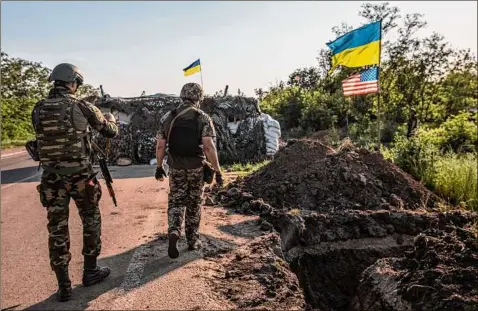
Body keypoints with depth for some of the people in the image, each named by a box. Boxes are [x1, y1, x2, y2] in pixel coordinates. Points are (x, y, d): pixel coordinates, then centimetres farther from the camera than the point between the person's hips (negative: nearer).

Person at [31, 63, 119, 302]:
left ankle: (63, 286, 15)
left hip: (51, 177, 3)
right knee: (91, 221, 16)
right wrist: (110, 118, 25)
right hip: (80, 175, -3)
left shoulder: (38, 110, 2)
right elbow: (111, 132, 3)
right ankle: (90, 271, 27)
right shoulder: (83, 107, -7)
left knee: (57, 229, 9)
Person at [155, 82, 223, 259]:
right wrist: (217, 170, -14)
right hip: (196, 167, -1)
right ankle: (193, 240, 23)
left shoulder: (168, 117, 0)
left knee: (176, 201, 13)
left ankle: (174, 232, -9)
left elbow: (160, 145, 1)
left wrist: (159, 167, 12)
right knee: (194, 204, 13)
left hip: (175, 167, 2)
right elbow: (209, 147, -18)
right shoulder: (203, 118, -9)